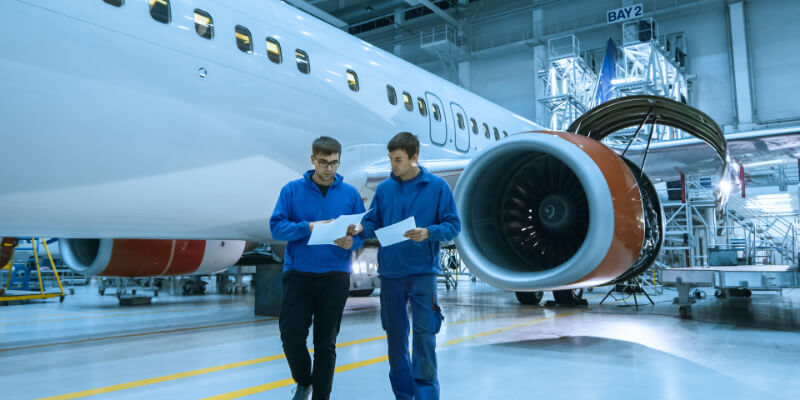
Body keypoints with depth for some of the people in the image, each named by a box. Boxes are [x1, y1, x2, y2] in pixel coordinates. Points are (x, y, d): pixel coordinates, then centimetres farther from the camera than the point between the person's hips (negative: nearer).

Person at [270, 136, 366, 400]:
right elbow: (277, 227, -4)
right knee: (291, 334, 0)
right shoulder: (292, 190, 2)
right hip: (298, 274, 0)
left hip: (335, 276, 0)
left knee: (326, 342, 6)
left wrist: (353, 241, -17)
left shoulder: (350, 194, 5)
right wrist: (309, 227, -19)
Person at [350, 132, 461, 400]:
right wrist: (361, 229, -12)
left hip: (422, 271, -3)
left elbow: (453, 225, -3)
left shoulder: (437, 187, -2)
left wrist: (429, 232, -20)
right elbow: (374, 223, 9)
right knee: (395, 335, 11)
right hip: (390, 272, 4)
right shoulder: (384, 189, 6)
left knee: (424, 334, -5)